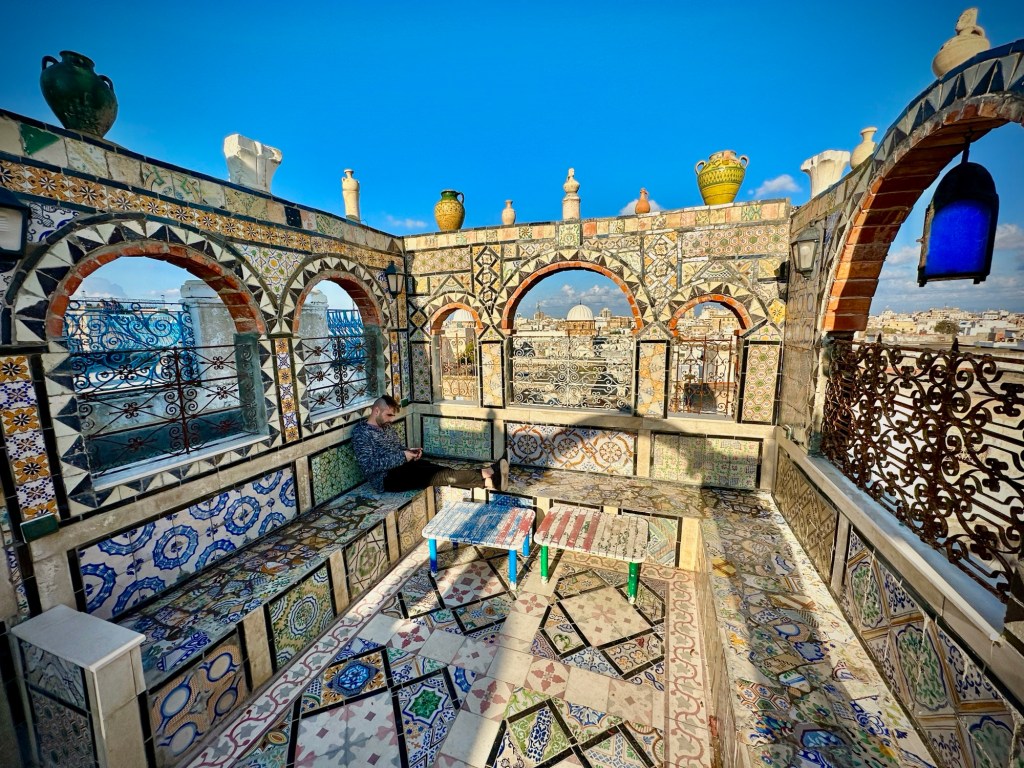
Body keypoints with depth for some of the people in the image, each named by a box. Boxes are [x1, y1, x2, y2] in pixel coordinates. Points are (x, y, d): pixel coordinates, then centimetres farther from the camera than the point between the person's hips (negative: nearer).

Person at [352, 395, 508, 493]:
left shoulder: (387, 427, 15)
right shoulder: (361, 432, -9)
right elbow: (368, 466, -19)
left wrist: (410, 452, 1)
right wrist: (402, 457, -21)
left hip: (401, 466, 8)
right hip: (386, 478, -7)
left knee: (442, 471, -17)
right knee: (442, 476, -24)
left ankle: (488, 482, -28)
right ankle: (487, 473, -29)